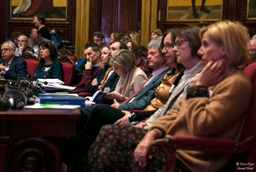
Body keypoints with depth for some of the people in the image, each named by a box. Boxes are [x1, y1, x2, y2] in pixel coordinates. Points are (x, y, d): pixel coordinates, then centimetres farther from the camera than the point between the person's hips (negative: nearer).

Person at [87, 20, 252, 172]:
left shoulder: (236, 84, -17)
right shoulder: (212, 78, 13)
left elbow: (200, 126, -25)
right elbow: (177, 111, 12)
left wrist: (199, 87, -14)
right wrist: (153, 133, -4)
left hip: (186, 158, -9)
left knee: (112, 157, -8)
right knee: (110, 133, 0)